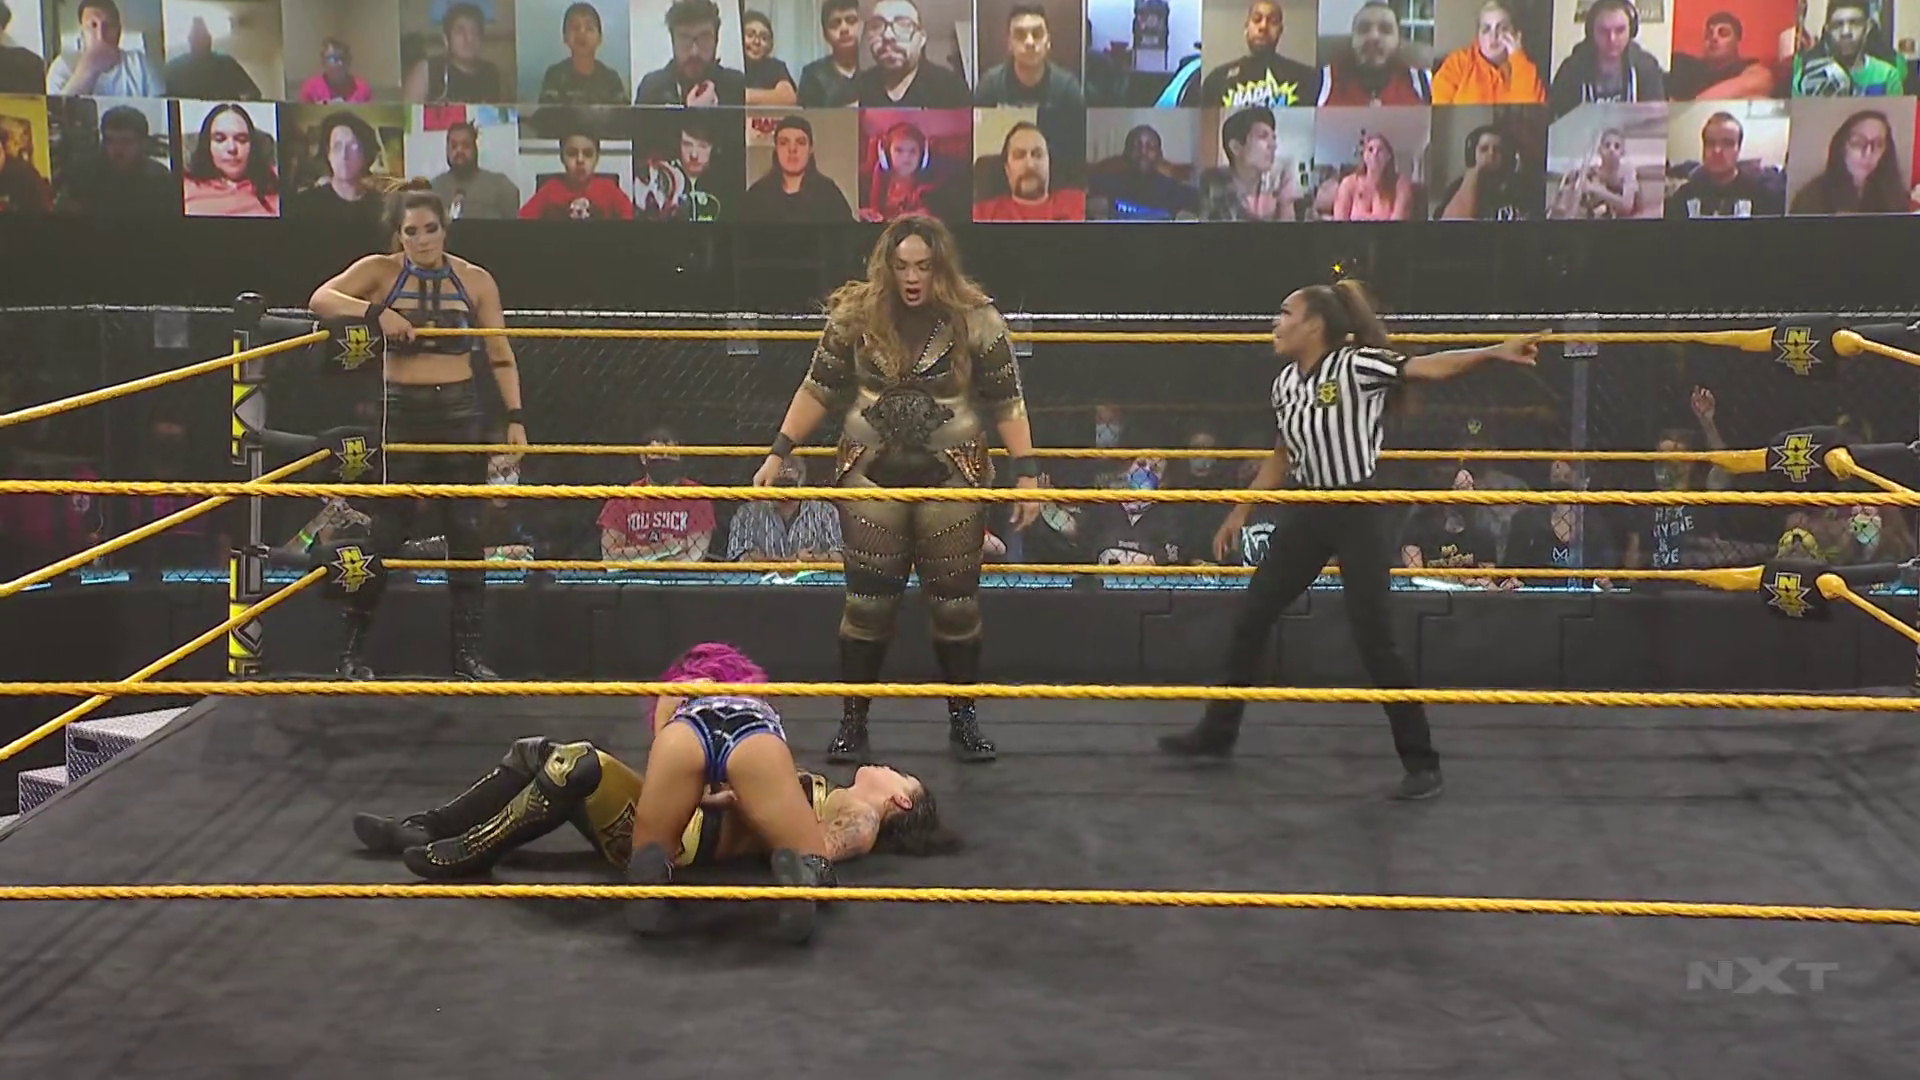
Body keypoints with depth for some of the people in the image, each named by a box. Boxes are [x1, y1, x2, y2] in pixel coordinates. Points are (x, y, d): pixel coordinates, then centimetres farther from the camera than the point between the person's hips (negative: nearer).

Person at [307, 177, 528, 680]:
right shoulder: (380, 271, 0)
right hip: (402, 412, -1)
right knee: (386, 531, 1)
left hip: (461, 411, 1)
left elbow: (500, 355, 5)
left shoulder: (475, 280, 2)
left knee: (466, 533, 3)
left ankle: (468, 652, 10)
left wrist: (515, 418, -2)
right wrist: (375, 311, -25)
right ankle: (353, 648, 14)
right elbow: (320, 300, -12)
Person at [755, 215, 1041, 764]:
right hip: (872, 474, 1)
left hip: (952, 476, -1)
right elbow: (818, 390, 5)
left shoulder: (975, 319, -7)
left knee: (955, 600, 5)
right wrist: (778, 454, 2)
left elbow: (1007, 402, -5)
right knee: (868, 600, 3)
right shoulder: (856, 316, -3)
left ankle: (963, 720, 19)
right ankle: (852, 722, 13)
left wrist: (1027, 472, -10)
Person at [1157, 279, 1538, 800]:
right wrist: (1240, 512, 21)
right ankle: (1217, 731, 28)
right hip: (1306, 511, 7)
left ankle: (1421, 762, 4)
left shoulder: (1358, 365, -16)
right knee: (1251, 616, 12)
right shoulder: (1285, 383, 5)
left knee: (1374, 637, -8)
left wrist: (1495, 352, -41)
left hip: (1360, 513, -7)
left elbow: (1430, 367, -27)